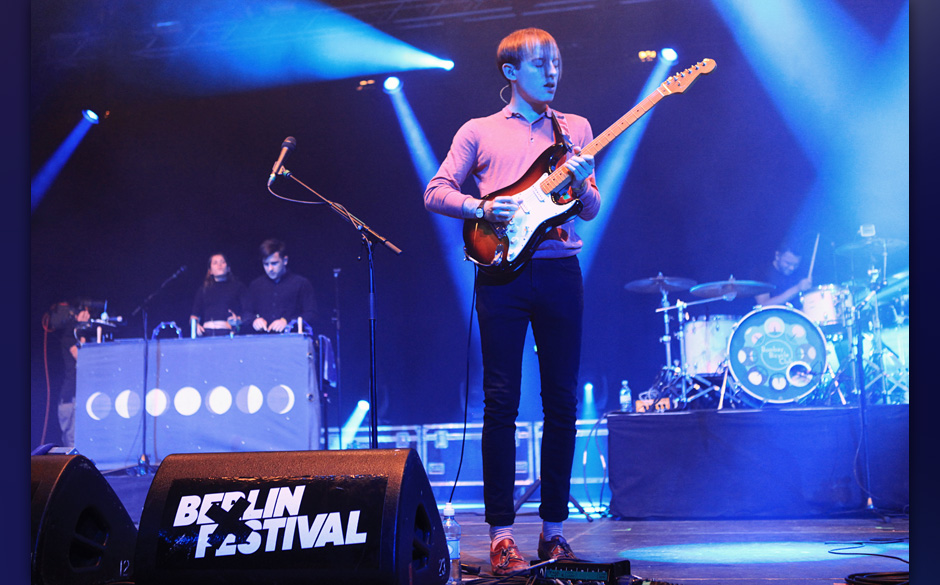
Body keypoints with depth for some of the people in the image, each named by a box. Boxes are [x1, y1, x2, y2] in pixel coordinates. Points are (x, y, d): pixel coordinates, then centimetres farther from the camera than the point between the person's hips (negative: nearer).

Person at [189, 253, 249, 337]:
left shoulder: (238, 286, 15)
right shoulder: (204, 289, 24)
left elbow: (247, 310, 4)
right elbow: (195, 313, 19)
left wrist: (239, 320, -15)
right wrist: (195, 325, -2)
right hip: (207, 334, 2)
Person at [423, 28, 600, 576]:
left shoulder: (576, 129, 16)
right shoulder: (479, 131, 11)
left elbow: (591, 211, 11)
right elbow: (435, 193, 5)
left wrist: (581, 185, -11)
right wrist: (483, 207, -12)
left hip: (560, 271, 2)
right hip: (503, 271, -2)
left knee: (562, 402, 3)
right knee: (502, 403, -3)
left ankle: (554, 527, 13)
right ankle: (502, 534, 1)